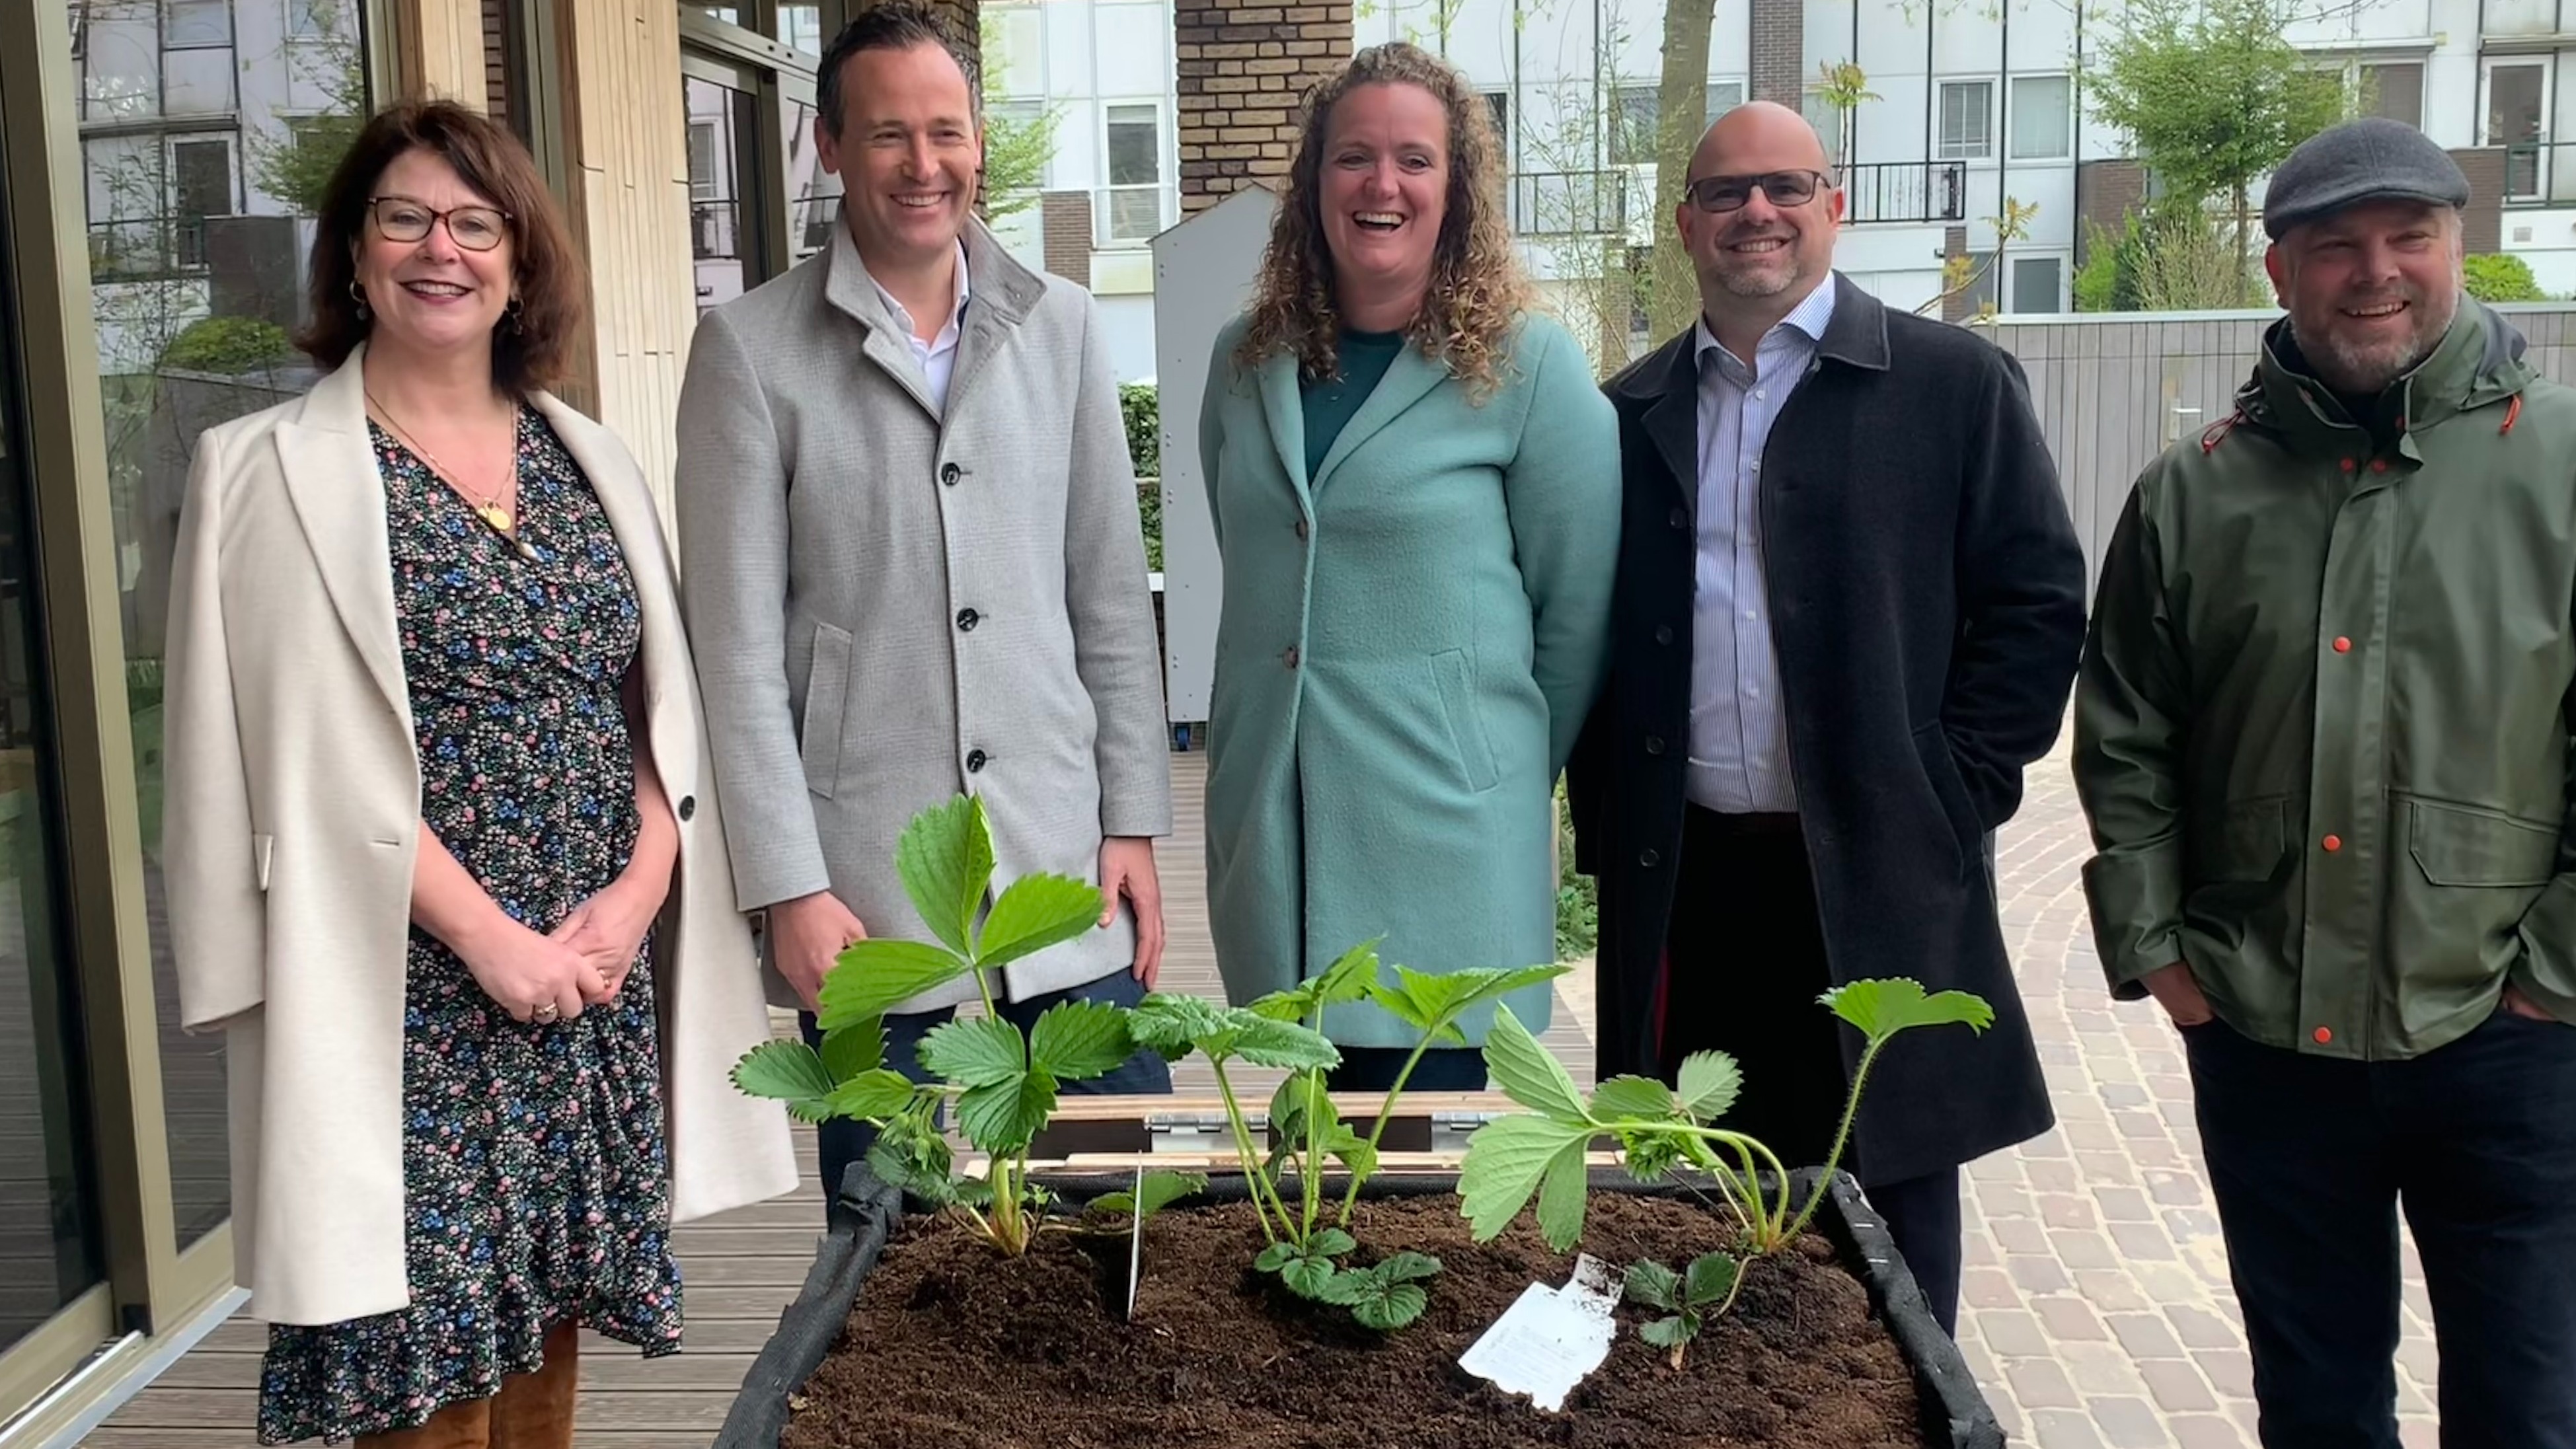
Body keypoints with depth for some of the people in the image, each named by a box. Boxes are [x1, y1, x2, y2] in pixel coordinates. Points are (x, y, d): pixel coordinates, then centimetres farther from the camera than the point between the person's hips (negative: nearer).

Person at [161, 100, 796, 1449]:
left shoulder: (588, 461, 10)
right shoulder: (281, 472, -4)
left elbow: (664, 706, 8)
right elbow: (318, 756, -10)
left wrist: (637, 894, -7)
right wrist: (493, 938, -14)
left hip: (596, 969, 5)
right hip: (410, 984, -4)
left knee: (548, 1314, 13)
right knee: (426, 1337, 1)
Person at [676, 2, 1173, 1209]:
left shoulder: (1059, 325, 7)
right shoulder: (749, 352, -2)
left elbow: (1111, 597, 10)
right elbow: (738, 645, -5)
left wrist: (1133, 825, 6)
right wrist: (791, 889, -9)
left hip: (1064, 867, 3)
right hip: (864, 893, -2)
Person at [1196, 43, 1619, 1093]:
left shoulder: (1528, 365, -6)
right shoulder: (1247, 359, 7)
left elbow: (1577, 610, -2)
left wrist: (1511, 771, 5)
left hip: (1444, 824, -4)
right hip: (1272, 821, 4)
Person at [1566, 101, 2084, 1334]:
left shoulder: (1952, 384, 0)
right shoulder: (1630, 414, 9)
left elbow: (2037, 604, -2)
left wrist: (1947, 800, -8)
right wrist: (1608, 834, 4)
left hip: (1880, 885, -2)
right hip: (1684, 886, 3)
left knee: (1888, 1233, 8)